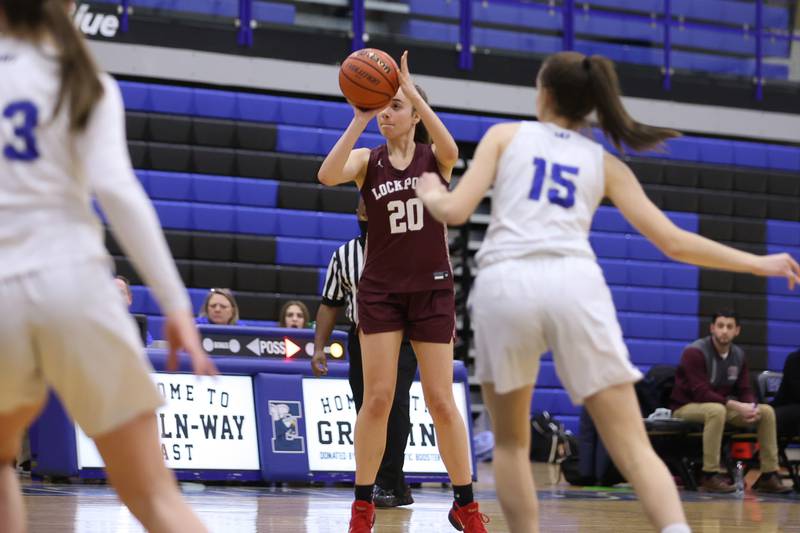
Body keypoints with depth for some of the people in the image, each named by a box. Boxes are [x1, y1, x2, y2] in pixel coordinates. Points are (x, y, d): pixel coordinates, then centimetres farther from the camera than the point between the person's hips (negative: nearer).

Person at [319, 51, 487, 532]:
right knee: (377, 399, -4)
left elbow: (451, 150, -26)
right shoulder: (367, 160, 1)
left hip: (431, 289, -1)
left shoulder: (434, 159, -1)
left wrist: (413, 91, -32)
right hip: (381, 289, 1)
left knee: (441, 402, 1)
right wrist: (359, 120, -26)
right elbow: (327, 175, -20)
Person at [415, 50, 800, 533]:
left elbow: (456, 211, 11)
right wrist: (758, 263, 28)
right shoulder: (605, 163, 24)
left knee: (511, 443, 19)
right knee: (633, 448, -2)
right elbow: (673, 242, 18)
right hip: (575, 283, 1)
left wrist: (430, 193, 34)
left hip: (505, 283, 0)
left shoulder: (506, 135, 21)